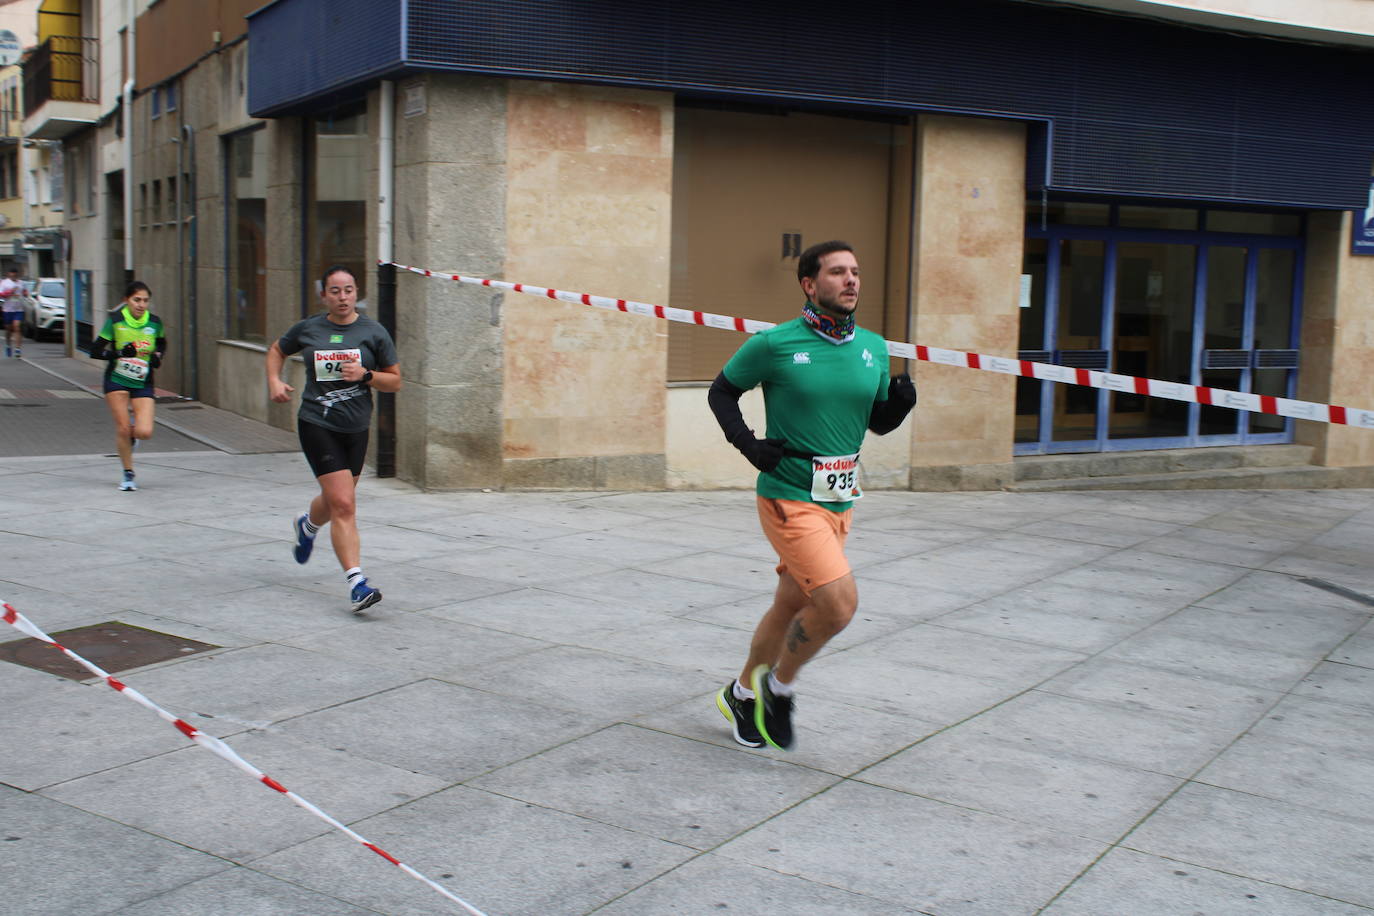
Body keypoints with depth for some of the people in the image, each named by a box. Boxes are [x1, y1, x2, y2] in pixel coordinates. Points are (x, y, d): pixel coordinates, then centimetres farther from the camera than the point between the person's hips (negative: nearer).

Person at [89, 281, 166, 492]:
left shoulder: (154, 323, -2)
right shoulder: (115, 321, -10)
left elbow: (162, 344, 19)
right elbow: (95, 350, -7)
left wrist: (158, 357, -2)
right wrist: (119, 353, -23)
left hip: (143, 384, 2)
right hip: (116, 381, -1)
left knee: (145, 432, -12)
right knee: (122, 428, -4)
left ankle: (131, 434, 27)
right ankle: (128, 473, 16)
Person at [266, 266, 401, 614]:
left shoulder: (374, 332, 0)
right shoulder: (307, 329, 2)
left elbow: (395, 381, 4)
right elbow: (277, 350, 21)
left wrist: (365, 375, -14)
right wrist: (274, 381, 3)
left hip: (356, 428, 3)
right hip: (317, 425, -3)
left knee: (335, 500, 20)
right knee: (344, 505, -14)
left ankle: (307, 525, 56)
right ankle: (357, 583, -15)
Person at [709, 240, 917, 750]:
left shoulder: (874, 348, 6)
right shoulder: (774, 344, -9)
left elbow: (879, 422, 15)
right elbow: (722, 389, 4)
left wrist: (900, 403, -6)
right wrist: (746, 441, -10)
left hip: (839, 503, 6)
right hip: (788, 498, -6)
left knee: (791, 608, 16)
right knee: (840, 603, -18)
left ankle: (742, 694, 38)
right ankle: (778, 687, 7)